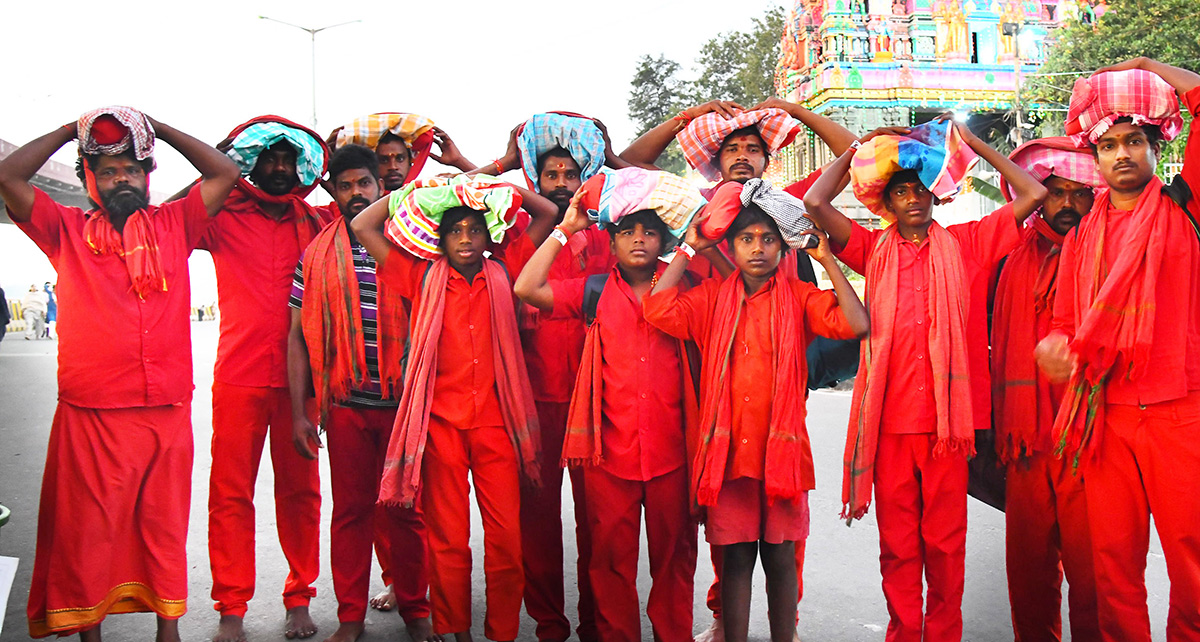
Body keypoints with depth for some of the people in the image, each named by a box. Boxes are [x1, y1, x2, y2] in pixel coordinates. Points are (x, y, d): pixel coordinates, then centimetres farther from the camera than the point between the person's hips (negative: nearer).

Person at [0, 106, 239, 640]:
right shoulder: (67, 229, 7)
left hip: (168, 410, 1)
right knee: (87, 527, 6)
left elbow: (226, 173, 8)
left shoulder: (173, 224, 10)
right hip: (89, 412, -1)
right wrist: (68, 132, 9)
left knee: (165, 524, 10)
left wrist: (158, 128, 12)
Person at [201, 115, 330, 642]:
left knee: (300, 490, 6)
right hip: (239, 376, -1)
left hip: (299, 377, 2)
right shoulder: (224, 217, 5)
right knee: (230, 494, 2)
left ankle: (299, 600, 19)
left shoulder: (313, 222, 10)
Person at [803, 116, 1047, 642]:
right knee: (897, 543, 7)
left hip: (947, 416, 0)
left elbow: (1034, 195, 6)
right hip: (889, 417, 0)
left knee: (945, 543, 6)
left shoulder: (966, 243, 9)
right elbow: (814, 203, -3)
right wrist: (858, 148, 9)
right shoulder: (873, 249, 8)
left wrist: (973, 144, 11)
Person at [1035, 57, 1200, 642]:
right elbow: (1065, 322, 17)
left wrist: (1149, 67, 10)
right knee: (1114, 561, 5)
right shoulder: (1082, 236, 15)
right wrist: (1054, 347, -5)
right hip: (1105, 418, 3)